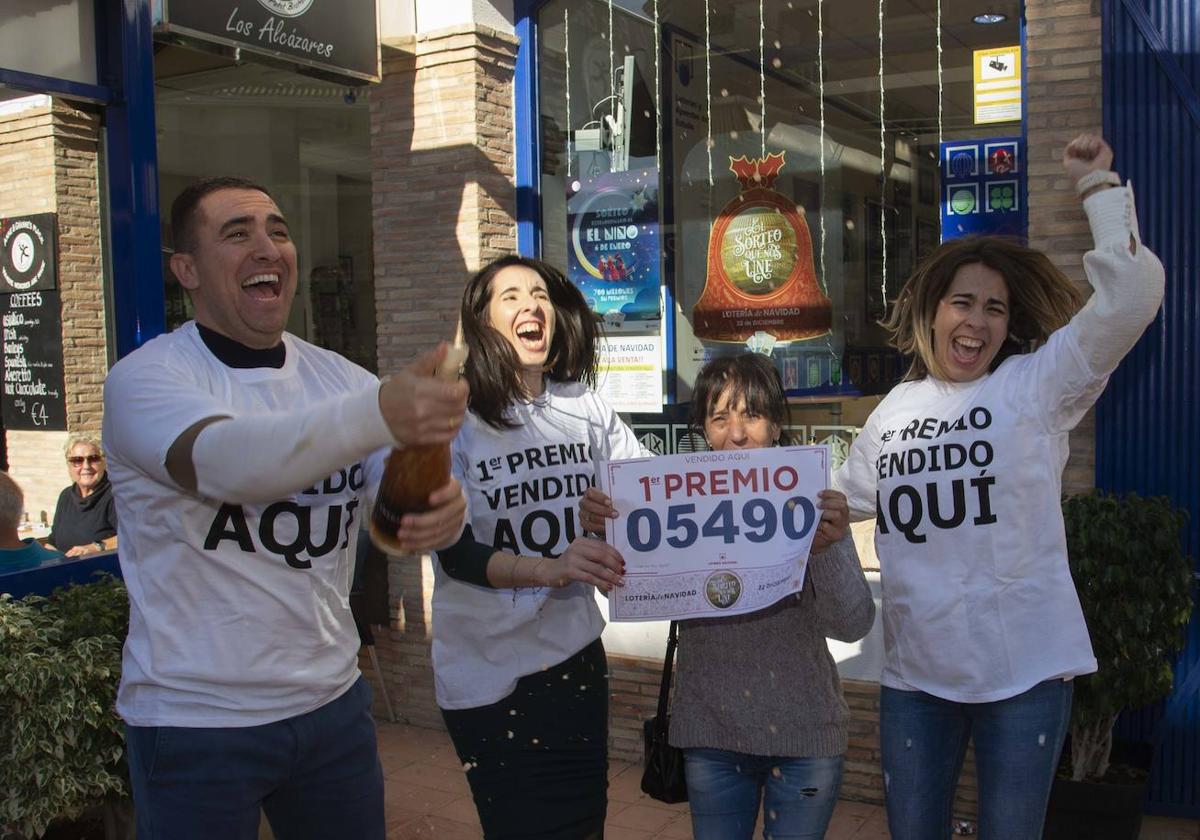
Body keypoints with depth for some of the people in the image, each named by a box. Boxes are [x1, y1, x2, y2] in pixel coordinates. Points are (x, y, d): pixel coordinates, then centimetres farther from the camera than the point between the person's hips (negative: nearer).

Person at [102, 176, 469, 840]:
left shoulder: (339, 378, 4)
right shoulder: (145, 380, -12)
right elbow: (224, 461, -33)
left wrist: (444, 511, -32)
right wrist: (379, 413, -49)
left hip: (332, 703, 5)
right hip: (194, 720, -4)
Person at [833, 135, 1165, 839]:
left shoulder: (1037, 385, -3)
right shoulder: (895, 409, 9)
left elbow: (1132, 296, -14)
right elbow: (847, 496, 21)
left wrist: (1098, 186, -10)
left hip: (1023, 669, -3)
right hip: (915, 673, 4)